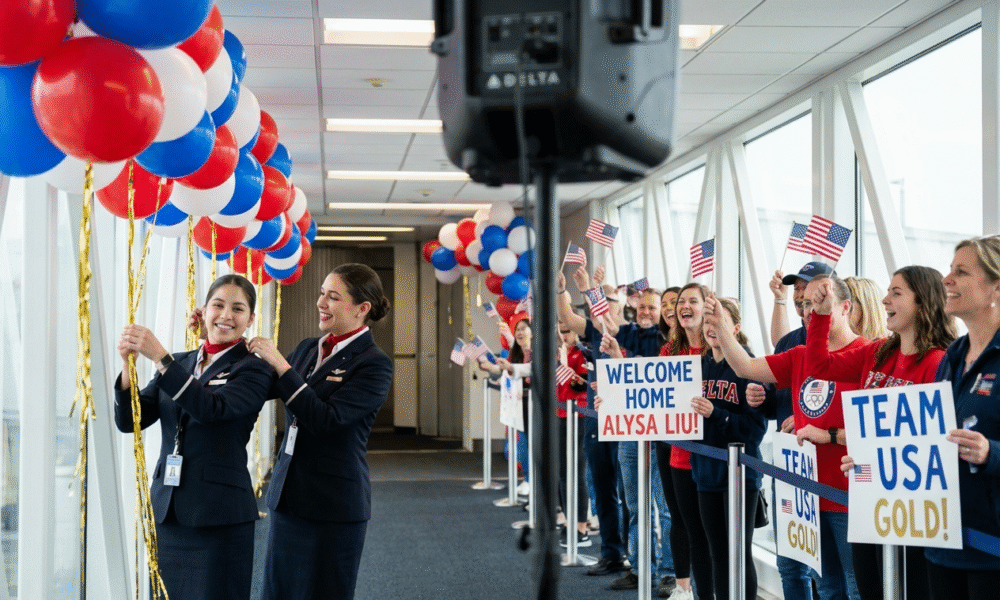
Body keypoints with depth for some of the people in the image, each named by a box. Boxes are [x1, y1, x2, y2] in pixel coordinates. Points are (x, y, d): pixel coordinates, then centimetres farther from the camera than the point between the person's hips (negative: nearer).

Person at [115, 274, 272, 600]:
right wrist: (128, 363, -12)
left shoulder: (254, 369, -4)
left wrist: (159, 356, -26)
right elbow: (129, 421, 4)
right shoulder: (179, 363, 12)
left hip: (219, 515, -5)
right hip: (166, 508, 5)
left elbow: (211, 407, -22)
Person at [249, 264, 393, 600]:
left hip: (335, 504, -6)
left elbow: (327, 420, -21)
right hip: (289, 496, 6)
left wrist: (280, 364, -22)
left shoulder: (374, 364, -12)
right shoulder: (308, 349, 8)